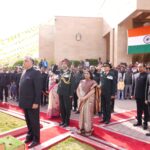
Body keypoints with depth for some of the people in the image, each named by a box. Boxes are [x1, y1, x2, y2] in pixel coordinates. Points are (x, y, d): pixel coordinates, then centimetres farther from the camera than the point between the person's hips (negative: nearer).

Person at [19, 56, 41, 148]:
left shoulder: (36, 73, -12)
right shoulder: (24, 73, 12)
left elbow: (38, 89, -17)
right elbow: (22, 87, 13)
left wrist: (36, 102, -20)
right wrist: (21, 100, 9)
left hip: (32, 103, -7)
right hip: (25, 102, 7)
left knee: (34, 122, 5)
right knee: (28, 121, 18)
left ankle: (36, 139, 18)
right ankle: (30, 136, 32)